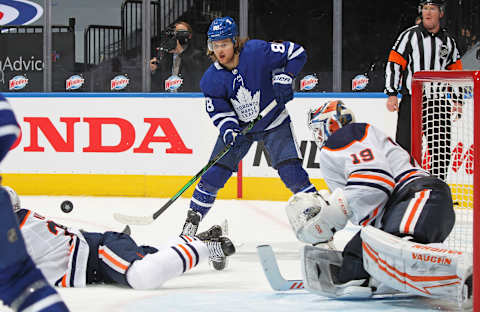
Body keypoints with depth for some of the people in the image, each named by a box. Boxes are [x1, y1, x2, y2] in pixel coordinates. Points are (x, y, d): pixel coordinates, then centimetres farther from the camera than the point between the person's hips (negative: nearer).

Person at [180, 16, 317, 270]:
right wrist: (227, 128, -26)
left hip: (274, 122, -3)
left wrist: (283, 77, -25)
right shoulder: (211, 79, -13)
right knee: (215, 171, -4)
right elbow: (218, 109, -8)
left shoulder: (257, 51, -24)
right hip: (238, 126, 3)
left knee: (291, 171, -14)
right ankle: (192, 221, 9)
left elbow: (296, 53, -14)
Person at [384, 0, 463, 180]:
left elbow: (455, 72, 18)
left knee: (441, 149, 1)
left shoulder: (448, 41, 11)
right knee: (405, 146, -7)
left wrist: (458, 100, 11)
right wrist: (392, 94, -10)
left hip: (438, 103, 3)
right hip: (411, 102, -3)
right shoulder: (410, 36, -1)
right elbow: (394, 64, -3)